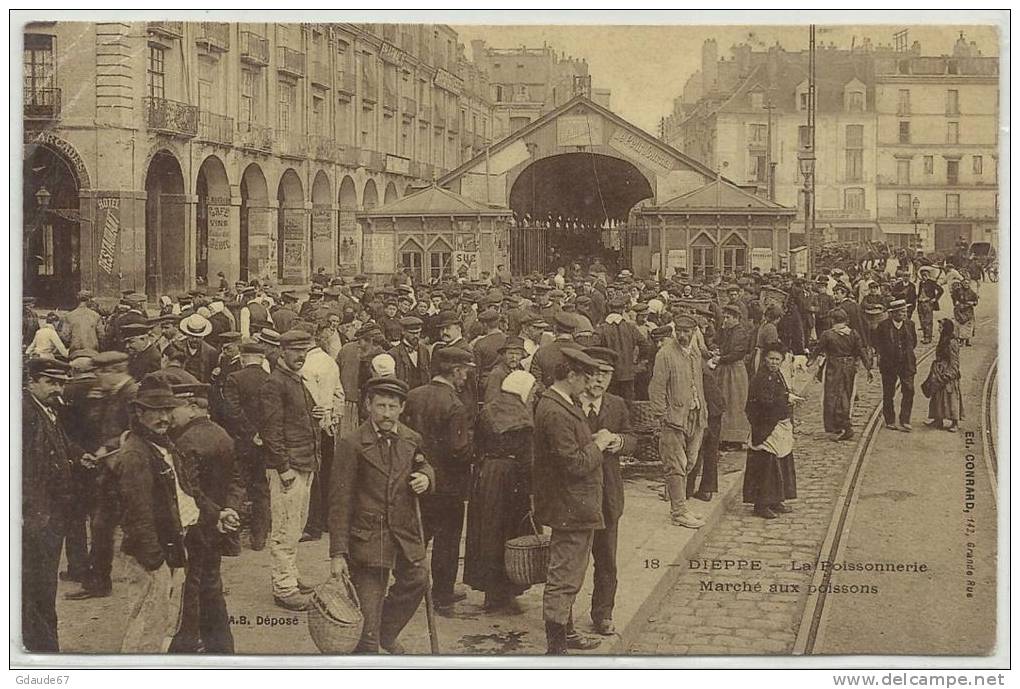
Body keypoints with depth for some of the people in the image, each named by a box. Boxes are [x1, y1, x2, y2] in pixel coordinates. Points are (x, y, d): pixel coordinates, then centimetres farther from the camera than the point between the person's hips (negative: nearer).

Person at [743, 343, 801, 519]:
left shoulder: (778, 375, 12)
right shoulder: (761, 378, -16)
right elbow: (766, 401, -27)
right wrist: (787, 398, -18)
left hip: (781, 427, 10)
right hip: (766, 429, -10)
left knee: (782, 464, 14)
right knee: (765, 465, -6)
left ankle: (776, 501, 25)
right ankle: (761, 504, 0)